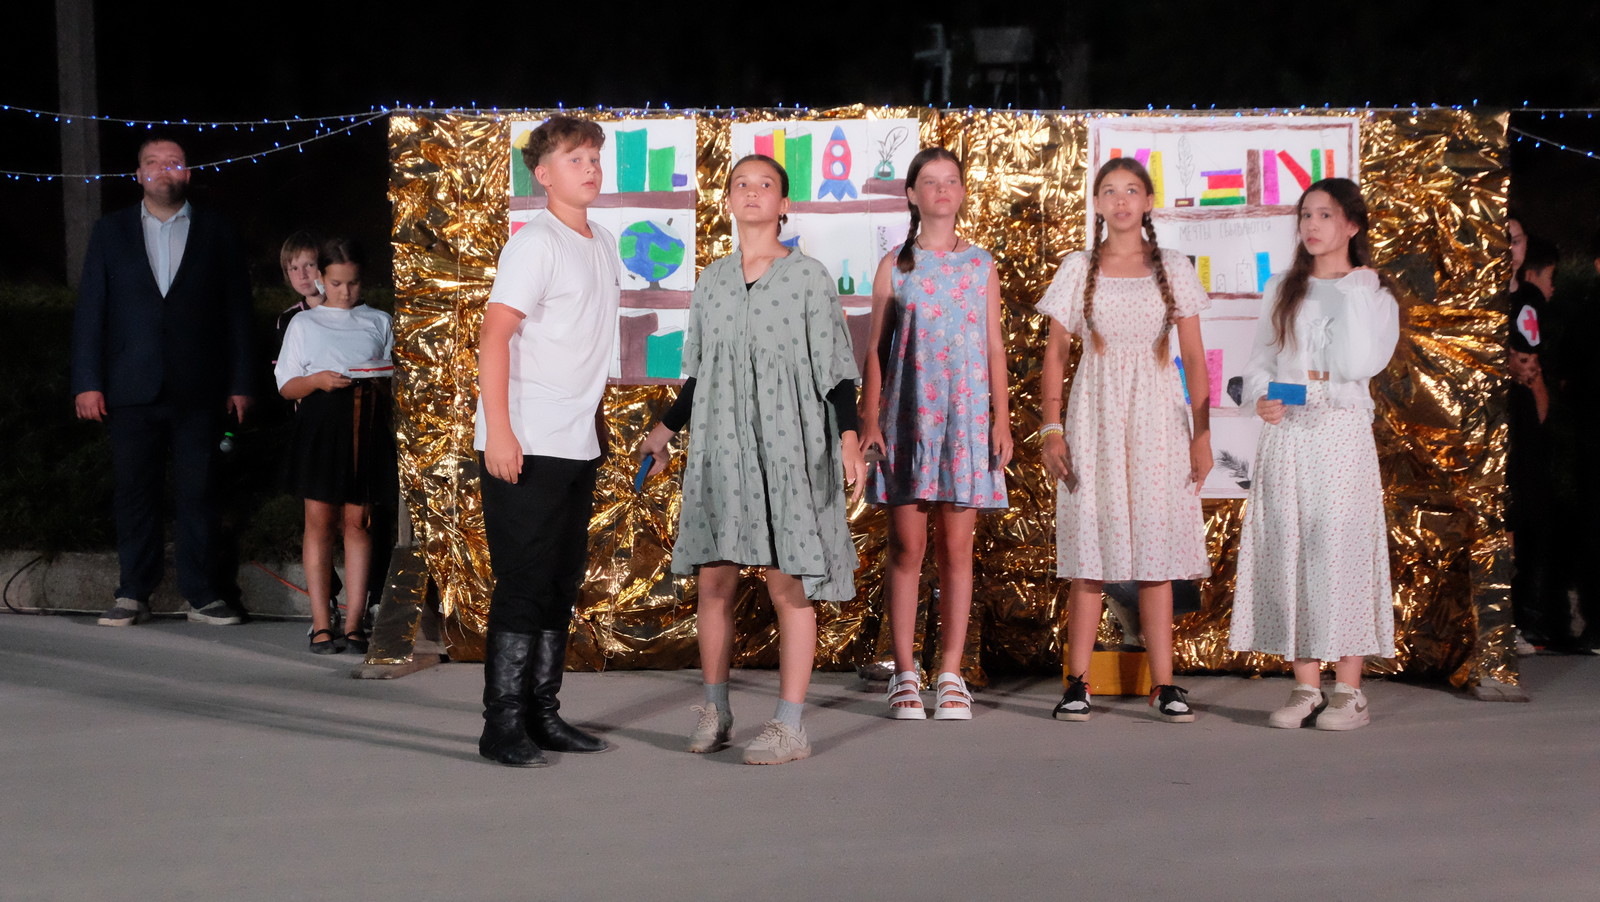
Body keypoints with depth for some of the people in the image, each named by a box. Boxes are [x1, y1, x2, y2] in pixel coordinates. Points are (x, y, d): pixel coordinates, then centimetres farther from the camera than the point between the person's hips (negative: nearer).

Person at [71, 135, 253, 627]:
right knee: (134, 494, 4)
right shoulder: (111, 232, 10)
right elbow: (90, 310, 7)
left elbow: (237, 313, 7)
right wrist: (87, 383, -1)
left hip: (198, 393, -1)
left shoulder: (217, 234, 8)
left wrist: (240, 383, 2)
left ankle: (202, 596, 8)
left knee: (198, 494, 1)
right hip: (132, 392, 1)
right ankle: (133, 595, 11)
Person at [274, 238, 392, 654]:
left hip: (367, 428, 1)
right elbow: (287, 386, 7)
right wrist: (318, 380, -12)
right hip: (320, 426, -1)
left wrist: (382, 382, -7)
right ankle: (322, 623, 0)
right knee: (319, 519, -3)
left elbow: (395, 378, 15)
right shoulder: (304, 323, 11)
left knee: (357, 521, 0)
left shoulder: (378, 322, 15)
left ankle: (353, 623, 2)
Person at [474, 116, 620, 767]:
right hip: (524, 446, -8)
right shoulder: (535, 243, -11)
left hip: (578, 445, 8)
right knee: (524, 585, -5)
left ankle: (542, 714, 20)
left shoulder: (604, 246, 14)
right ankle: (502, 726, 1)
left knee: (561, 583, 12)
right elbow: (495, 336, -16)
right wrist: (499, 431, -23)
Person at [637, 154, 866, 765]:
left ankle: (790, 725, 1)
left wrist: (848, 434, -14)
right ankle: (714, 712, 18)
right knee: (714, 580, 4)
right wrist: (666, 429, 12)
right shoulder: (711, 282, 12)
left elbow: (835, 368, -3)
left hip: (788, 444, -4)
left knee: (788, 583, -4)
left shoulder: (809, 278, 0)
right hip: (720, 446, 4)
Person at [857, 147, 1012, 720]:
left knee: (957, 547, 2)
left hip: (966, 418, 1)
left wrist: (1002, 419, 1)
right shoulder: (895, 265, 5)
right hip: (907, 416, -1)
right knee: (907, 547, -1)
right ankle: (905, 674, 6)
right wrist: (869, 421, -2)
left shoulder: (981, 264, 9)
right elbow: (875, 349, 5)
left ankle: (951, 674, 8)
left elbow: (995, 347, 9)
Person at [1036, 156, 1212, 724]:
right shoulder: (1078, 270, 5)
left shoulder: (1173, 269, 6)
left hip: (1156, 419, 0)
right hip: (1095, 416, 0)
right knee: (1089, 551, -1)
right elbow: (1056, 354, 5)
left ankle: (1164, 684, 4)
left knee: (1157, 549, 0)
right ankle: (1078, 682, 3)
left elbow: (1194, 357, 5)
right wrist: (1051, 429, -4)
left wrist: (1202, 433, -2)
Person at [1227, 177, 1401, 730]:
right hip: (1284, 433, 4)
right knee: (1287, 555, 2)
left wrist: (1352, 293, -10)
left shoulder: (1372, 295, 2)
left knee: (1340, 554, -5)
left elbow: (1358, 365, -14)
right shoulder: (1282, 291, 14)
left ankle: (1348, 690, 1)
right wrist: (1260, 397, -8)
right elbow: (1259, 360, 13)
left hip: (1341, 433, -4)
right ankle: (1306, 687, 10)